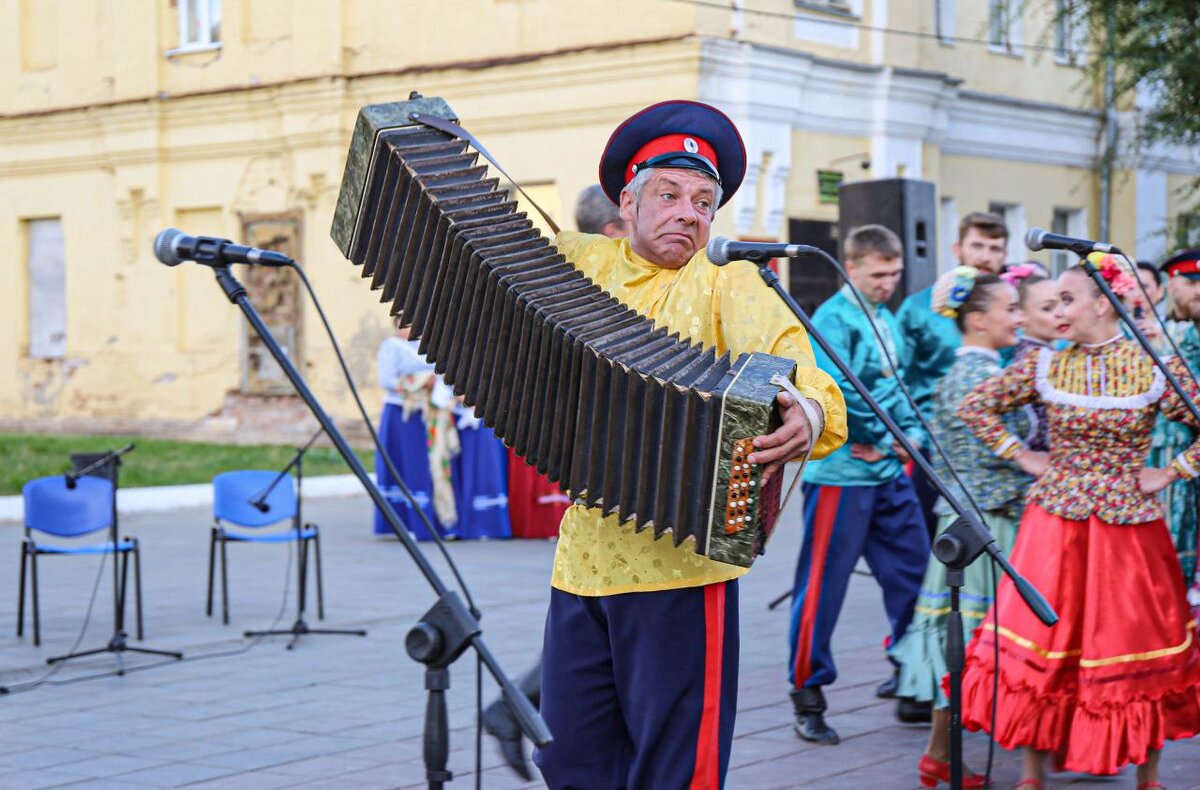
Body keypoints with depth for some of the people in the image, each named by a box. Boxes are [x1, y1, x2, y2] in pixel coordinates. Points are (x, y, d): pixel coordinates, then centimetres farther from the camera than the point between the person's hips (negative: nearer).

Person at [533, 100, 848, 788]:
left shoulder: (727, 282, -5)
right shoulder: (581, 262, 8)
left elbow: (800, 377, -19)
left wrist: (807, 416, -43)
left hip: (679, 571, -5)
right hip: (582, 563, 5)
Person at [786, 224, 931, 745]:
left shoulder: (886, 320, 15)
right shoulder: (833, 318, -11)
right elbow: (833, 393, -22)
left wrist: (910, 435, 4)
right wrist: (881, 436, -13)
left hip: (889, 469, 8)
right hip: (841, 471, -8)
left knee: (914, 568, 10)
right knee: (823, 582, -1)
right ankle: (807, 695, 7)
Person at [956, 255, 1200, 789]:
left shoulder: (1154, 368, -6)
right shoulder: (1045, 366, 0)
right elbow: (975, 407, 6)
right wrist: (1025, 458, 2)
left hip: (1129, 527, -1)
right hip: (1056, 524, 1)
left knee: (1141, 645, 6)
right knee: (1040, 644, 0)